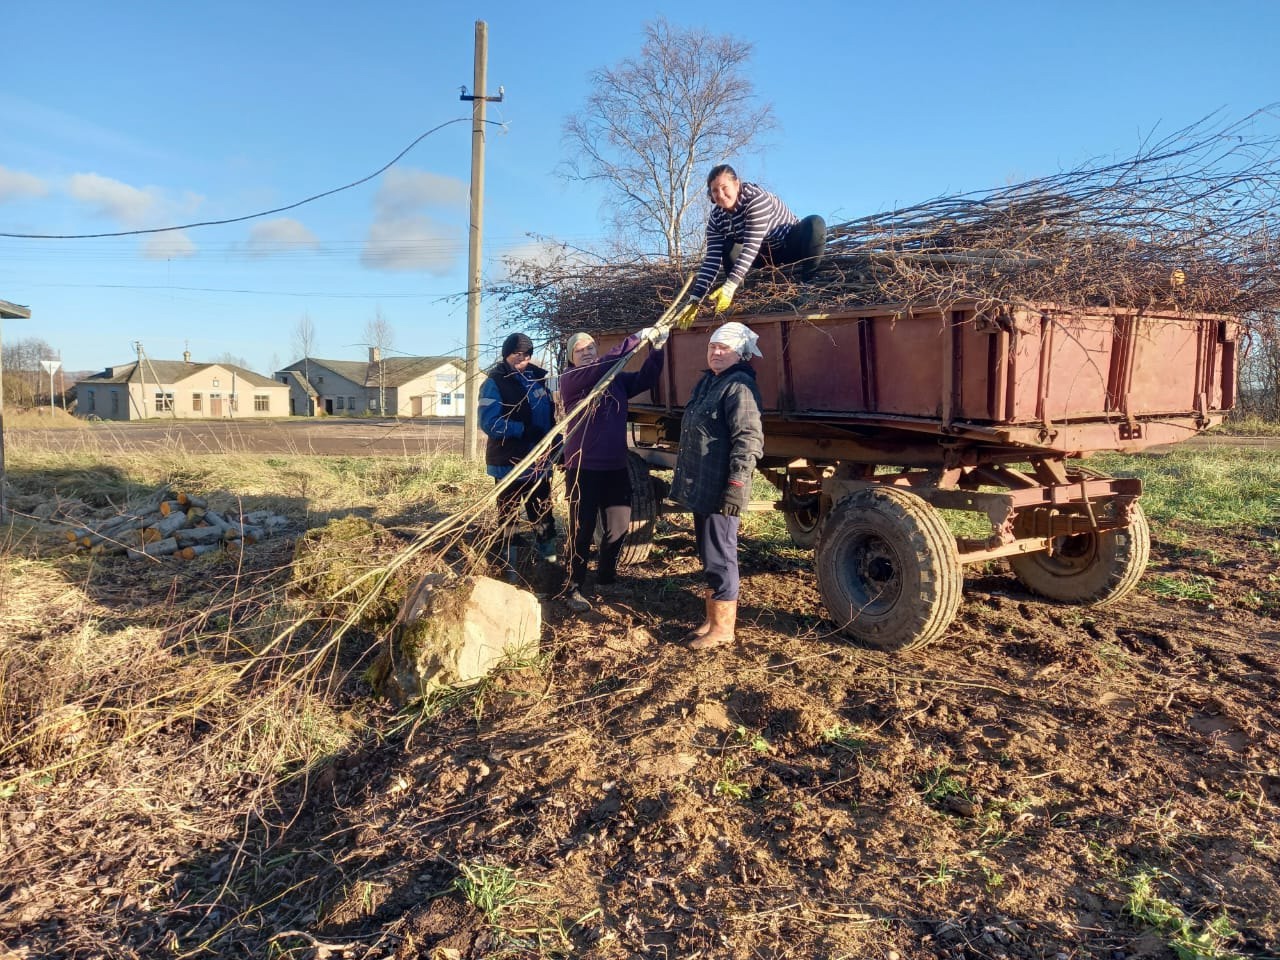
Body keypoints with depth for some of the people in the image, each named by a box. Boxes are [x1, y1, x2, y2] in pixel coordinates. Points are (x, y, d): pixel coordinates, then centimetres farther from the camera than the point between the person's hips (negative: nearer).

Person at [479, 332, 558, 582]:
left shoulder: (537, 379, 10)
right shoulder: (494, 383, -10)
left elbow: (549, 416, 18)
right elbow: (489, 423, -21)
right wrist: (524, 430, -26)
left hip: (539, 463, 6)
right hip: (509, 463, -6)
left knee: (543, 515, 16)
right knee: (508, 517, 6)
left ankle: (550, 558, 28)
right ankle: (507, 567, 16)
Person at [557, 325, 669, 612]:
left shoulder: (615, 378, 10)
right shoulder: (569, 380, -7)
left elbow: (645, 379, 2)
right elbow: (602, 365, -21)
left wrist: (656, 349, -12)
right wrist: (636, 339, -23)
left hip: (616, 467, 6)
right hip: (583, 467, -5)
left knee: (619, 526, 12)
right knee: (582, 530, -1)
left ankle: (606, 578, 32)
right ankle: (574, 589, 11)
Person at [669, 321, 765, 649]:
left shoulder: (740, 387, -14)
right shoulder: (706, 382, 16)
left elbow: (748, 441, -22)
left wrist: (736, 488, -25)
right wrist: (684, 479, 26)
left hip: (720, 492, -10)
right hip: (700, 488, 10)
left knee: (719, 559, -2)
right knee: (708, 556, 18)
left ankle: (722, 628, 10)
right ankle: (711, 618, 31)